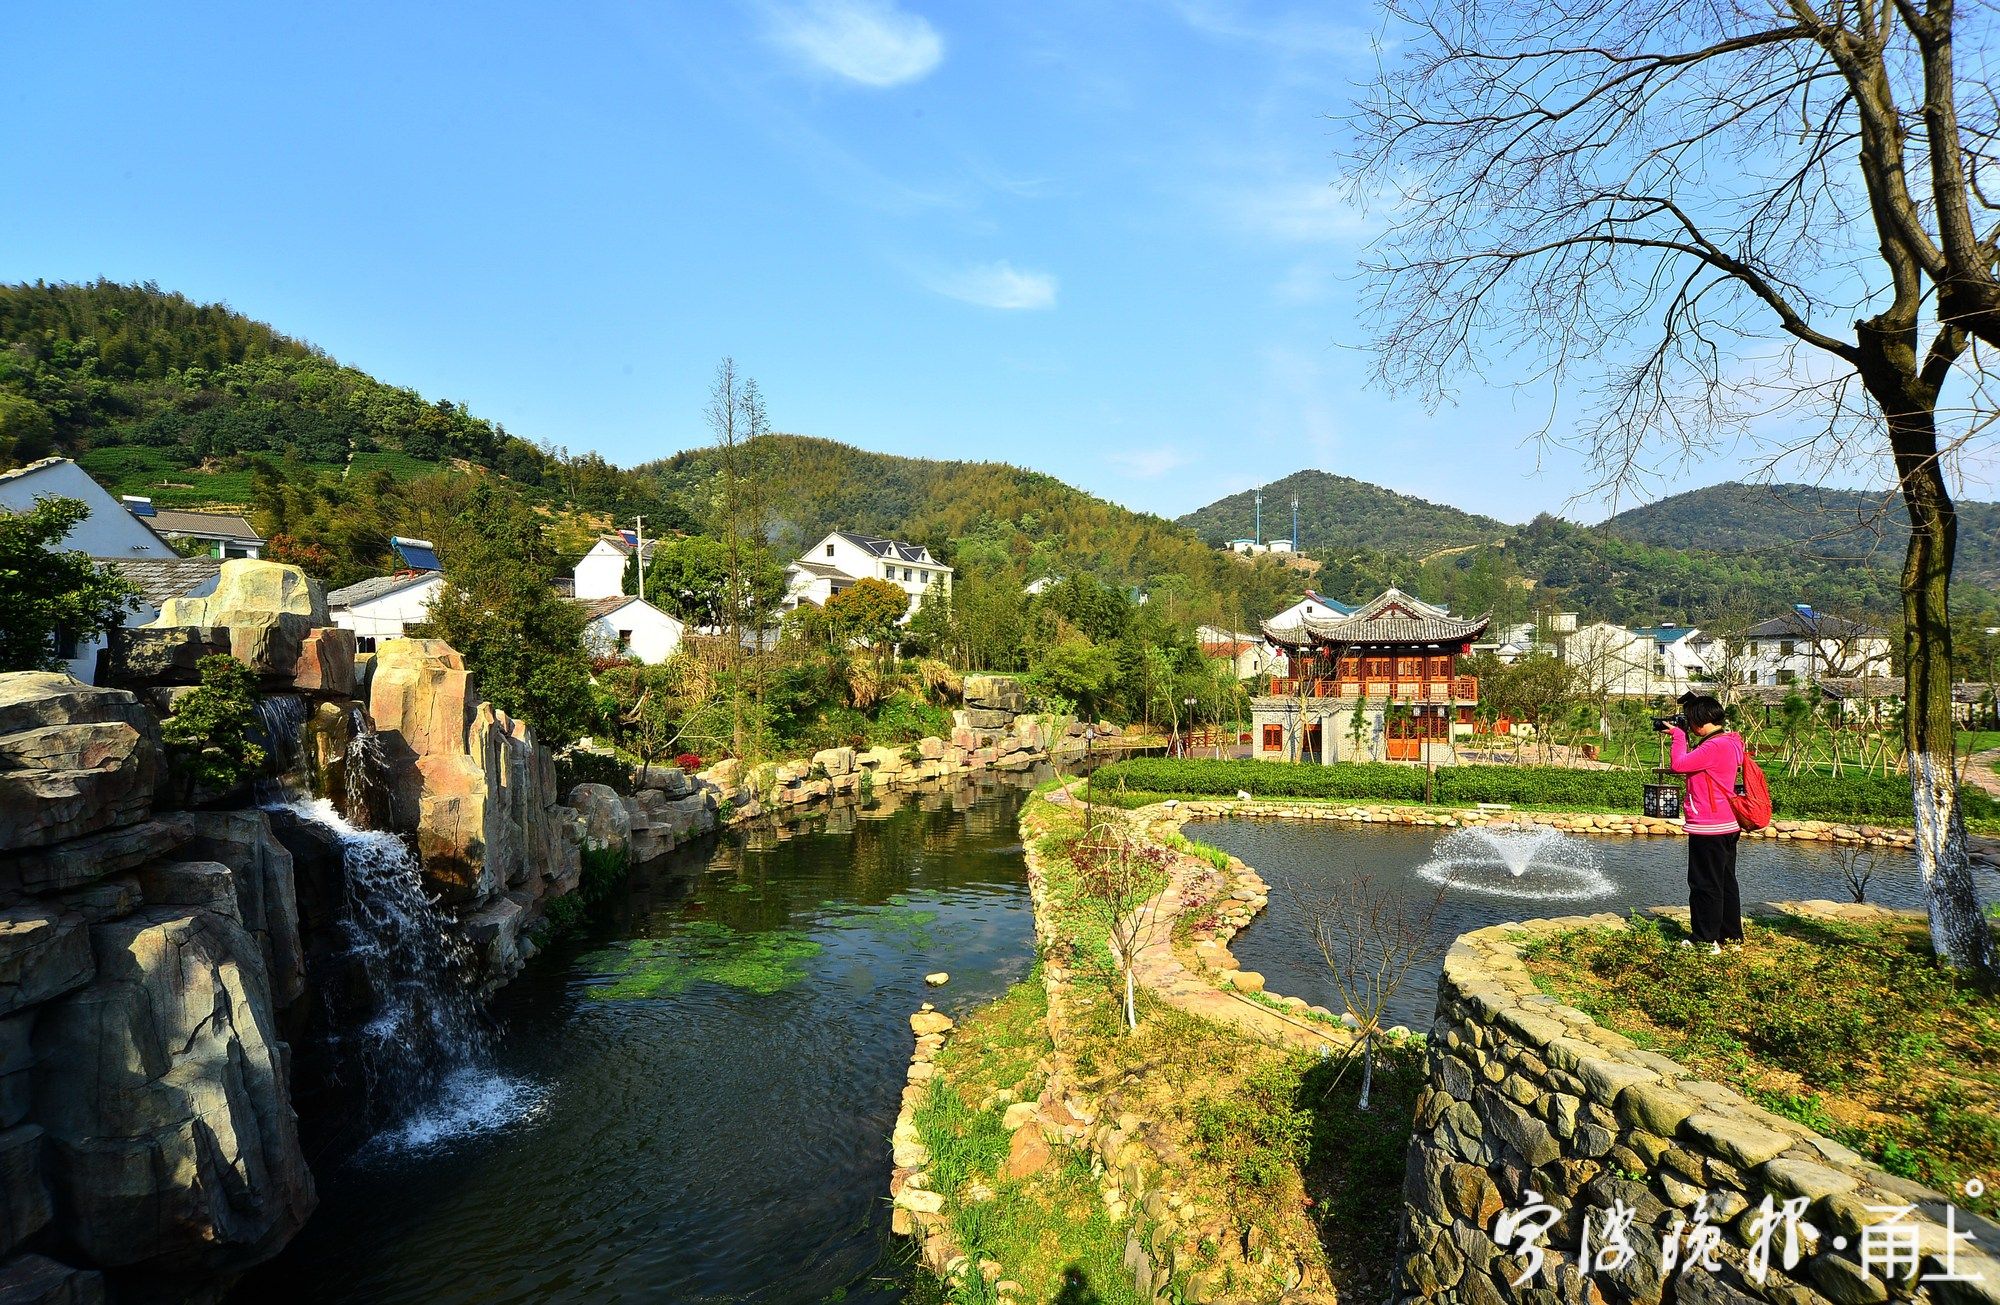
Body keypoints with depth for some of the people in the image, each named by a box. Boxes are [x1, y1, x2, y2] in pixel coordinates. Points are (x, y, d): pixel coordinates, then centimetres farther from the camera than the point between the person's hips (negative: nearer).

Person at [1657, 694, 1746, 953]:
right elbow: (1691, 765, 18)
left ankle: (1706, 939, 5)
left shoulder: (1715, 746, -21)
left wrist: (1678, 735, -11)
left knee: (1705, 885, -2)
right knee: (1725, 882, 16)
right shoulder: (1729, 742, 12)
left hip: (1708, 828, -10)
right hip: (1727, 825, 10)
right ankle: (1731, 935, 25)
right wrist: (1680, 737, 9)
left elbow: (1679, 765, -24)